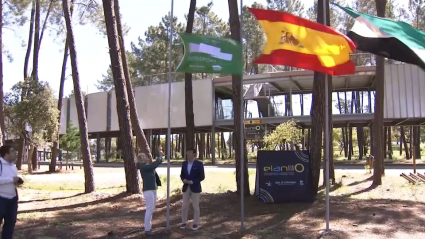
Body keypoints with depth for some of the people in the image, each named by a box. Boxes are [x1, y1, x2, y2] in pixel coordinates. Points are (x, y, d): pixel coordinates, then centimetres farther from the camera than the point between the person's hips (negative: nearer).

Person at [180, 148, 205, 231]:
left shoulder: (199, 164, -8)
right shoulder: (184, 163, 6)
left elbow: (202, 177, -9)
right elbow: (182, 175, 11)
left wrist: (192, 182, -17)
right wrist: (184, 180, -11)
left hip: (195, 188, -4)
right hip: (186, 188, 4)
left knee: (195, 206, 3)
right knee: (184, 206, 5)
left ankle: (196, 223, 14)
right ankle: (184, 222, 17)